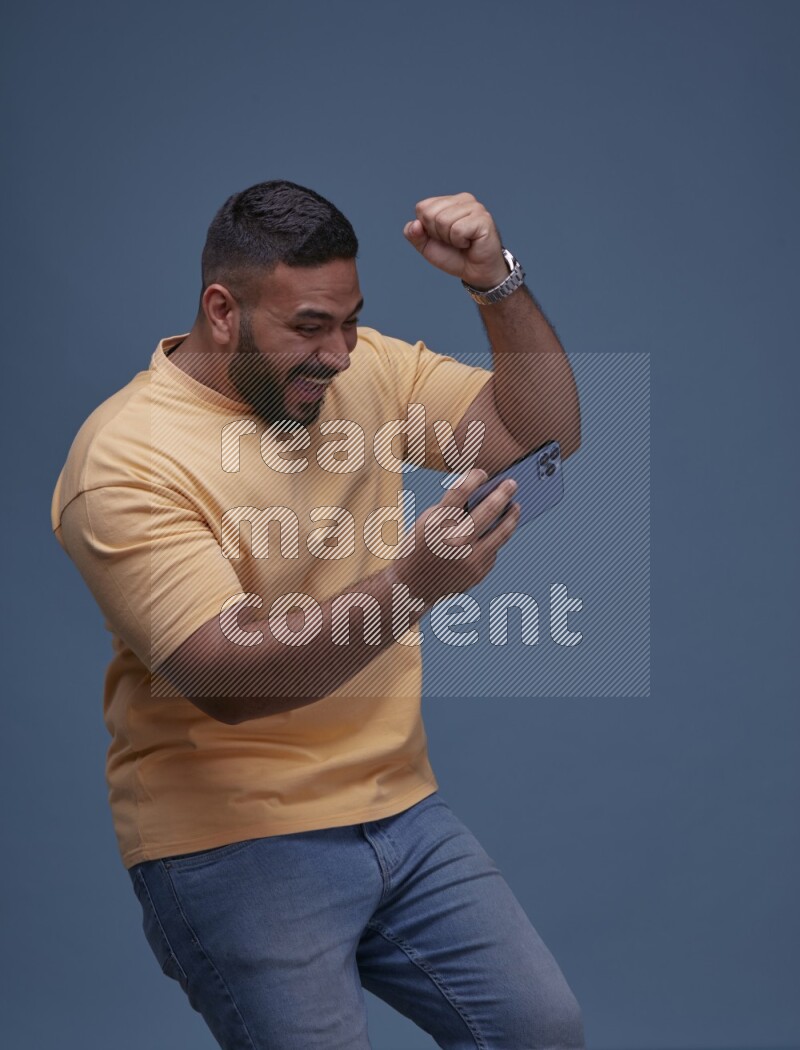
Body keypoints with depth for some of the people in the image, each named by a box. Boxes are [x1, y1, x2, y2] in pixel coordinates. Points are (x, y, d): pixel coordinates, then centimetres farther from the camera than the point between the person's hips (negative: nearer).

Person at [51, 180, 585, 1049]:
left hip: (397, 806, 6)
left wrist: (497, 285, -10)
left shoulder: (363, 370, 6)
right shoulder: (125, 457, -14)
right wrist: (411, 582, -36)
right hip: (232, 839, -6)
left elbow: (543, 432, 5)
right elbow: (224, 678, -24)